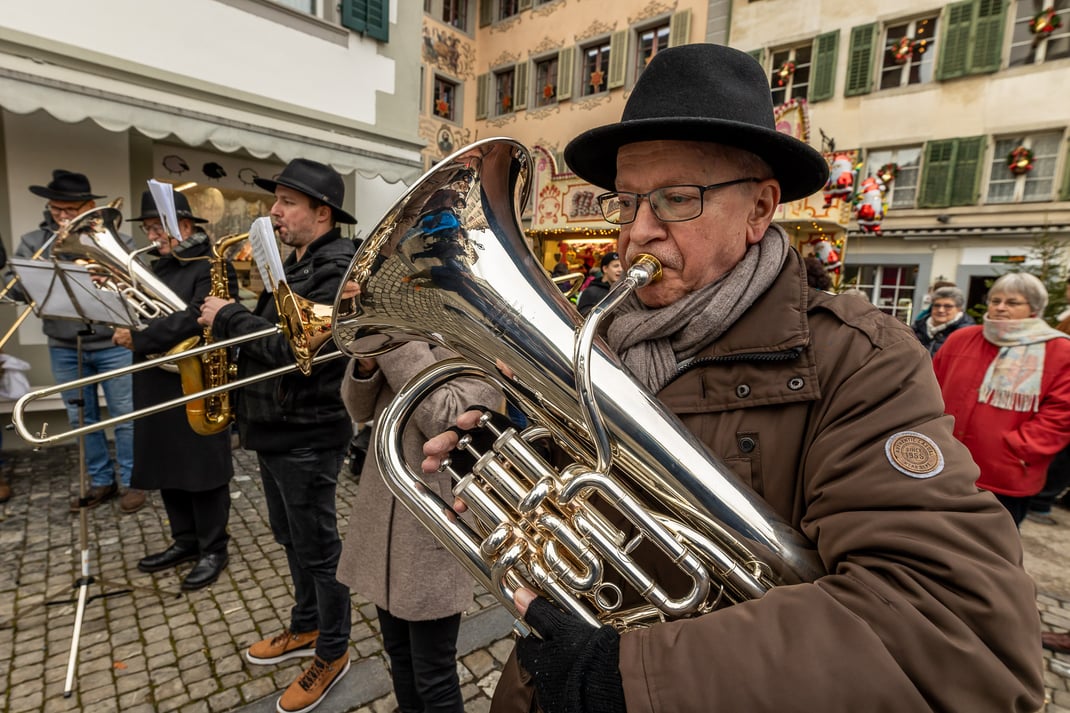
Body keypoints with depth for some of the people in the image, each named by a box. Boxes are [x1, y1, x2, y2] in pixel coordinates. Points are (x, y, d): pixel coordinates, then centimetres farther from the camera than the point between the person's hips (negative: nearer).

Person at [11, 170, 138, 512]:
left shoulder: (116, 239, 0)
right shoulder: (33, 242, 7)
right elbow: (16, 288, -1)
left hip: (113, 345, -3)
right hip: (64, 349, 3)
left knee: (125, 417, 3)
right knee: (82, 419, 12)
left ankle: (131, 481, 17)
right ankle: (101, 481, 26)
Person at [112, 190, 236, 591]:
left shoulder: (212, 268, -10)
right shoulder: (161, 267, 17)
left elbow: (192, 320, -23)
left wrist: (138, 339, -20)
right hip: (157, 386, 9)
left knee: (202, 469, 2)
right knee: (167, 467, 15)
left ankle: (213, 550, 16)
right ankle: (185, 541, 31)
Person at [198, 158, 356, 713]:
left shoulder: (337, 269, -19)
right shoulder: (296, 262, 13)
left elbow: (296, 347, -27)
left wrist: (228, 318, -16)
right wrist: (229, 325, 1)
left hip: (307, 434, -10)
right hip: (274, 425, 10)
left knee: (317, 548, 6)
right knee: (290, 538, 23)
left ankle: (333, 652, 27)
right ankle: (306, 627, 43)